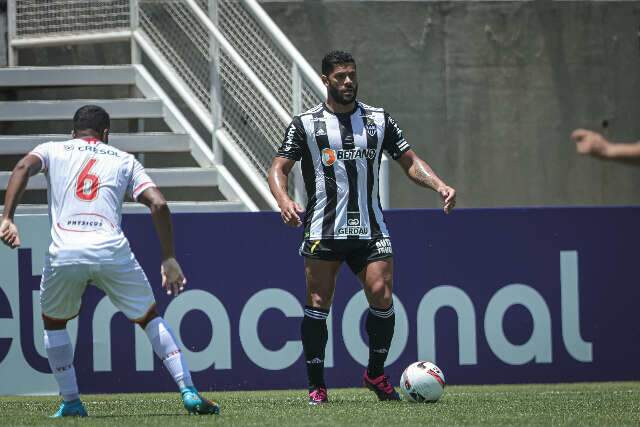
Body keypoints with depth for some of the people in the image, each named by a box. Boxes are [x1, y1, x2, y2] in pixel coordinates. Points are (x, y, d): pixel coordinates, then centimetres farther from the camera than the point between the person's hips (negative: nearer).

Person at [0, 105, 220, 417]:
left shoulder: (53, 150, 21)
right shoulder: (124, 160, 22)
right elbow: (158, 204, 8)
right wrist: (169, 259, 8)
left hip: (64, 254, 0)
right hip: (112, 251, 0)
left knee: (53, 321, 27)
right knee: (150, 318, 19)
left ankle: (71, 402, 21)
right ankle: (189, 392, 8)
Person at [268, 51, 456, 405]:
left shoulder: (378, 120, 12)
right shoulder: (305, 124, 4)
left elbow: (410, 162, 14)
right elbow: (279, 168, 2)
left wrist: (439, 185, -4)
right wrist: (284, 200, -19)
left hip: (370, 229, 2)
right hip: (323, 228, -2)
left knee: (382, 297, -10)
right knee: (318, 304, -6)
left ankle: (376, 374, 10)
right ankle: (317, 386, 3)